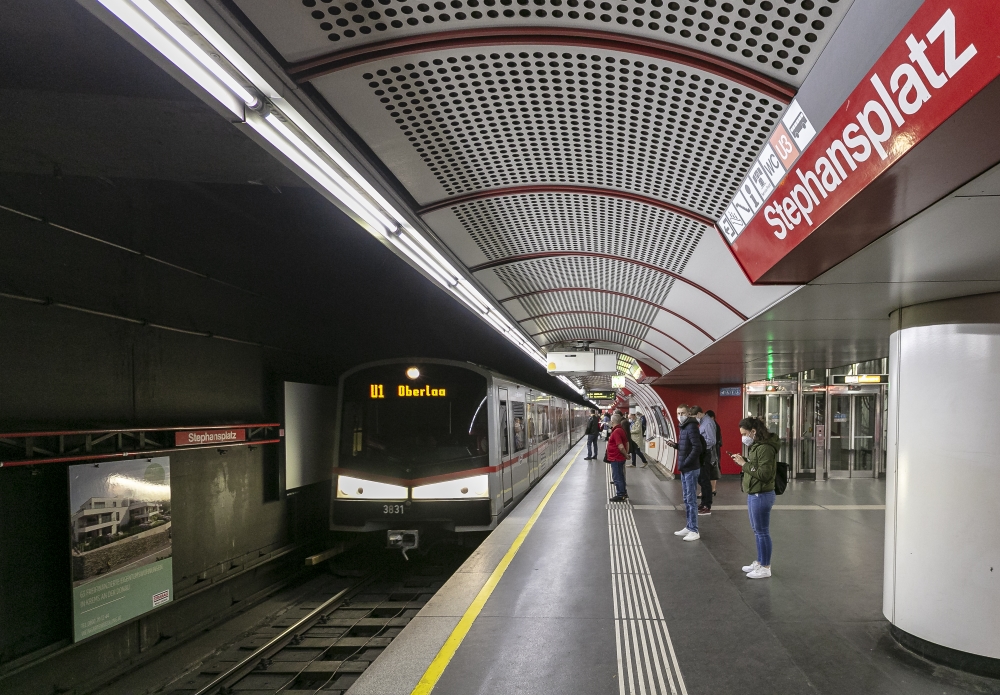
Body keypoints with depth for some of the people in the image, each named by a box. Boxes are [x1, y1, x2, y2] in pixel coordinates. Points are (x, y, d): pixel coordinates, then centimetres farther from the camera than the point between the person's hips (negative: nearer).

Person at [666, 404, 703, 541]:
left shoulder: (691, 427, -16)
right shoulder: (684, 427, 13)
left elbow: (697, 448, -24)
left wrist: (685, 463, -21)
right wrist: (675, 445, 1)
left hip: (691, 469, -10)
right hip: (685, 469, 10)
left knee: (691, 499, -4)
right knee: (687, 499, 15)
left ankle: (694, 531, 1)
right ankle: (689, 527, 24)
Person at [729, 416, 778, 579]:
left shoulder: (765, 448, -20)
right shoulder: (755, 446, 12)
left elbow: (764, 474, -24)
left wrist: (744, 464, -20)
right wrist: (743, 461, 4)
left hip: (761, 495, -10)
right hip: (753, 494, 10)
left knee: (762, 531, 0)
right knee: (757, 530, 19)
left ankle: (765, 567, 10)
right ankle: (759, 562, 31)